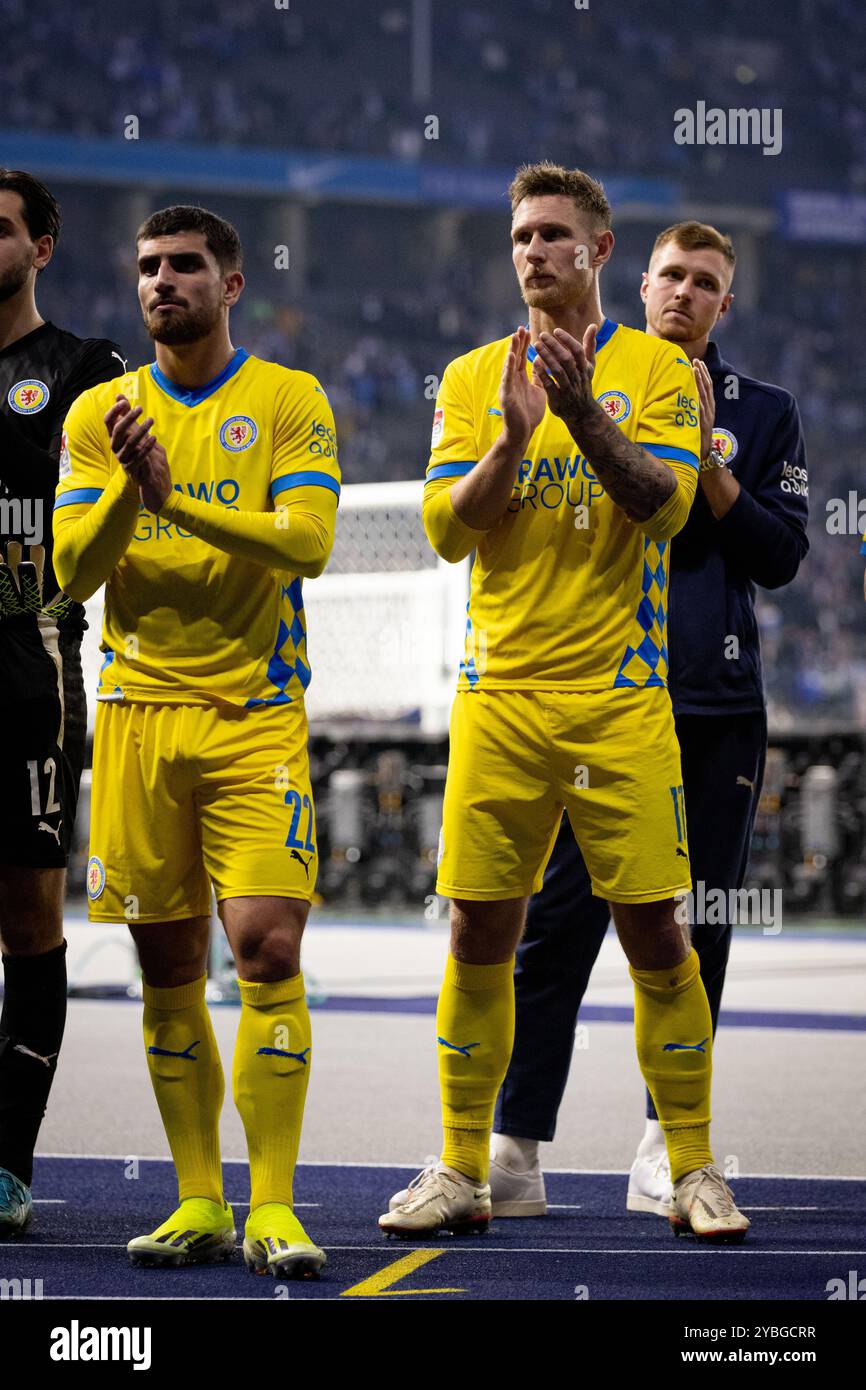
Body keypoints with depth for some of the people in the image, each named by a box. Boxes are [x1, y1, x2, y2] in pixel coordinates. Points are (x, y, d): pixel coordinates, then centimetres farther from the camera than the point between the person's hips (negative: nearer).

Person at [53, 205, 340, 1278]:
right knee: (168, 968, 5)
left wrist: (178, 499, -19)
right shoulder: (100, 413, 10)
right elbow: (72, 569, 2)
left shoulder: (290, 401, 3)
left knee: (266, 949, -13)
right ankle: (198, 1203, 14)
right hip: (138, 714, 3)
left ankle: (272, 1209, -10)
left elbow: (307, 542, -11)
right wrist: (130, 487, -16)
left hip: (255, 716, -3)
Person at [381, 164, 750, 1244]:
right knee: (477, 937, 2)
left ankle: (693, 1173, 6)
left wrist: (585, 414, -23)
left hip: (620, 697, -2)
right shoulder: (472, 378, 10)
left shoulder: (658, 371, 4)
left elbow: (665, 506, -9)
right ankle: (462, 1173, 11)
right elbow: (447, 528, 1)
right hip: (499, 697, 2)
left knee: (655, 938, -3)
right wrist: (516, 436, -14)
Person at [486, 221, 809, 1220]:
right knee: (560, 919, -7)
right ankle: (515, 1147, -5)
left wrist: (706, 454, -6)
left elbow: (779, 555, 5)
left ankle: (668, 1149, 11)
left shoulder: (764, 414, 12)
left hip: (718, 706, 2)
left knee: (696, 930, 3)